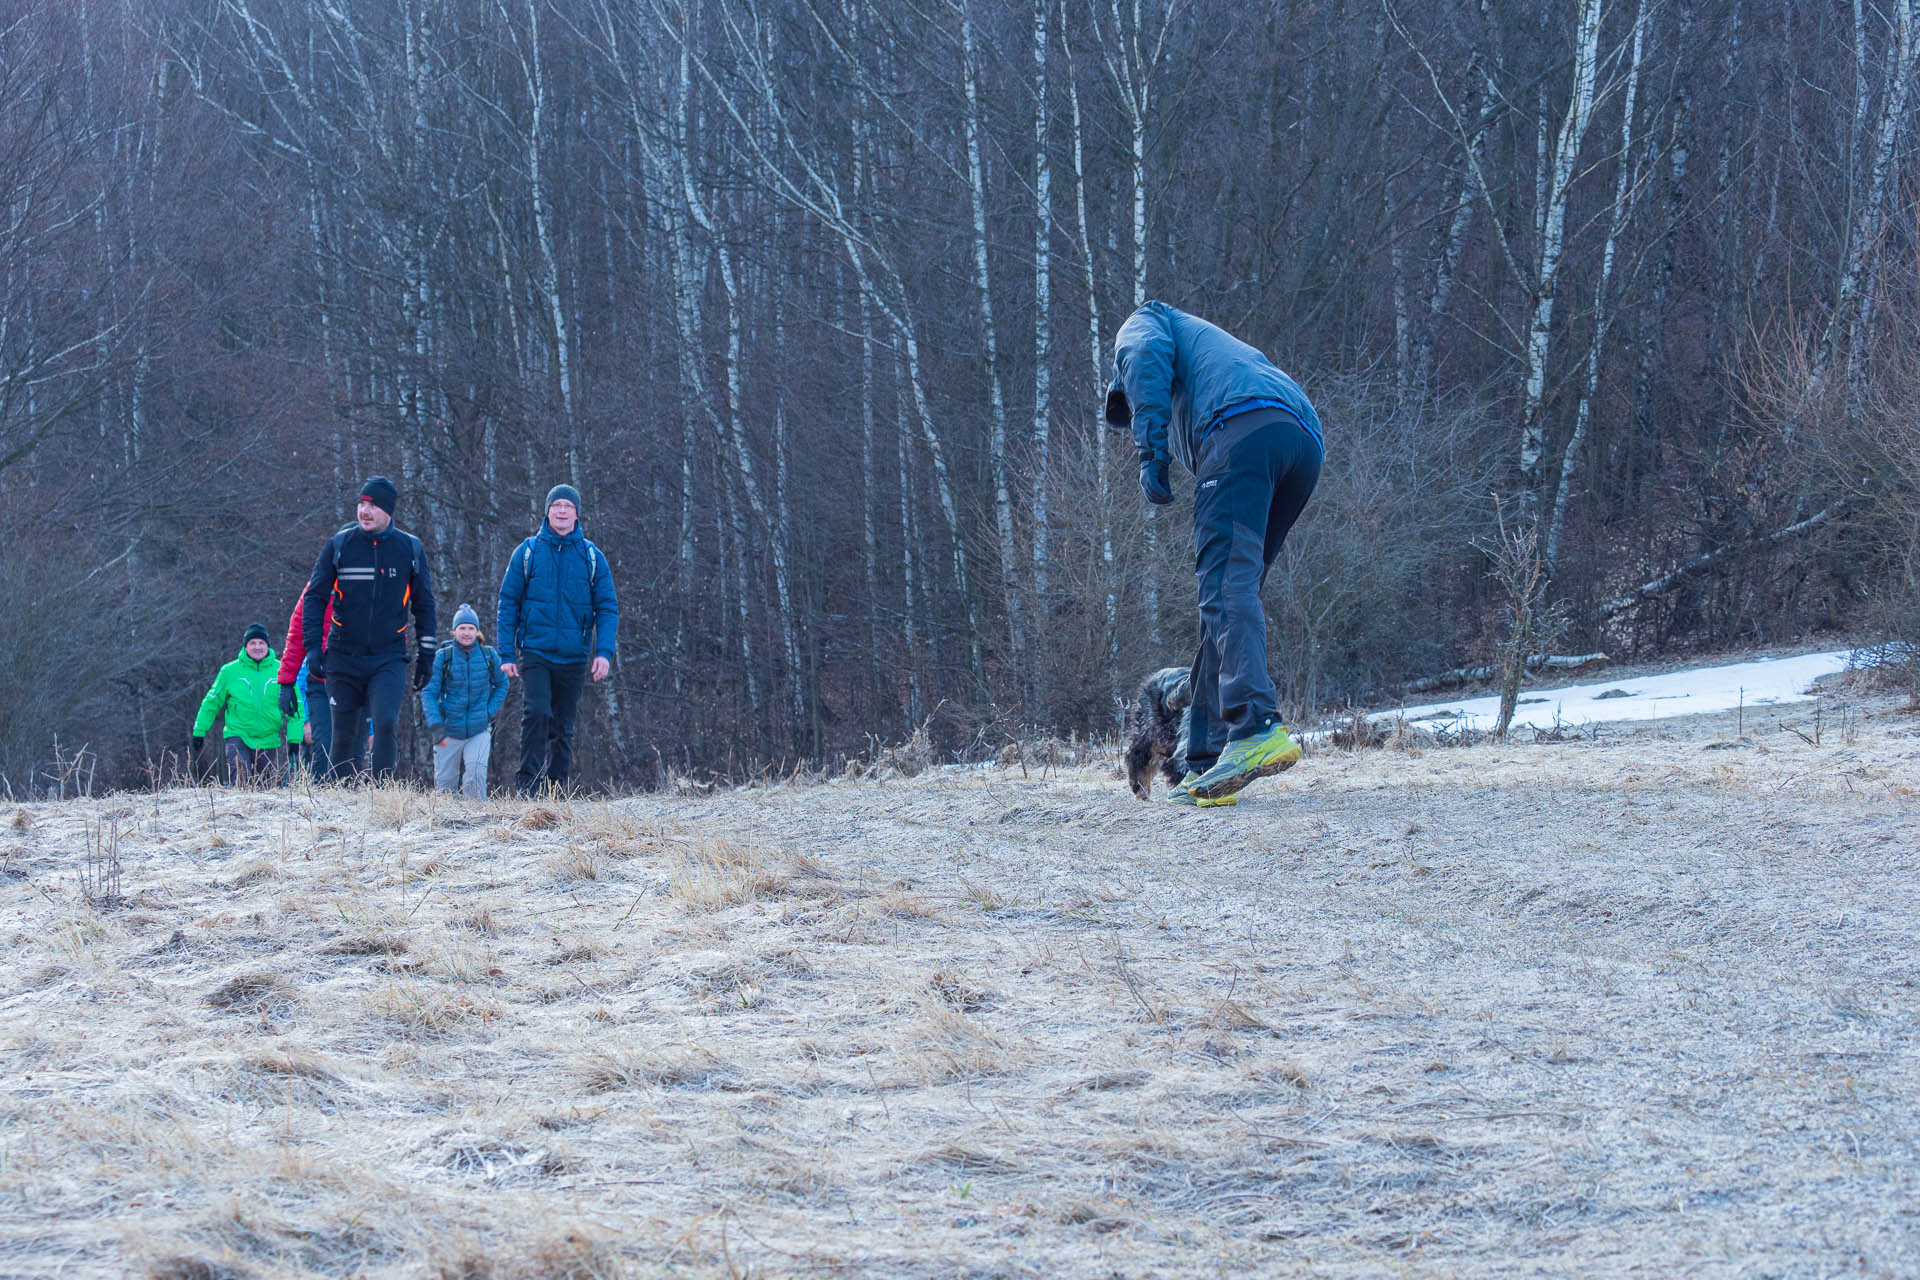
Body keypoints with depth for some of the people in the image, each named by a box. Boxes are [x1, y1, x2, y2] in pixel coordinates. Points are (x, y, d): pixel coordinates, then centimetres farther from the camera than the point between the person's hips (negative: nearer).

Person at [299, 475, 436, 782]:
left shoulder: (411, 549, 3)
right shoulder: (338, 545, 1)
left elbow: (424, 605, 12)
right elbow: (315, 598, 5)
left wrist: (426, 654, 10)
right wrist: (313, 646, -5)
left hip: (389, 658, -1)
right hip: (343, 659, 1)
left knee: (385, 723, -20)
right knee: (345, 734, 4)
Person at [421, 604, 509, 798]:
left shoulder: (489, 656, -1)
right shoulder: (443, 657, -5)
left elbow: (502, 685, 14)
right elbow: (428, 693, -6)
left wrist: (490, 713, 0)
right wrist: (435, 726, -18)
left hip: (479, 731, 0)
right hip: (449, 729, 0)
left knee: (477, 770, -23)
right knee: (444, 783, 7)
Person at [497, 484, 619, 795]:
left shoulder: (591, 557, 6)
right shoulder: (527, 553, 3)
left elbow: (608, 608, 6)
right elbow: (508, 603, 4)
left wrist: (604, 652, -8)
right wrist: (506, 653, -3)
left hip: (574, 657, 2)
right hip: (534, 651, -2)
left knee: (563, 725, 7)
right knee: (536, 713, -19)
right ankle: (527, 785, -15)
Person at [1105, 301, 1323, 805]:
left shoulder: (1142, 323, 28)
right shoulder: (1218, 350, 46)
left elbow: (1147, 355, 0)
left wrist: (1150, 450, -9)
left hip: (1241, 426, -8)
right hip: (1306, 441, 8)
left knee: (1226, 585, -18)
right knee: (1231, 591, 10)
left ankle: (1257, 729, -38)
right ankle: (1208, 763, 5)